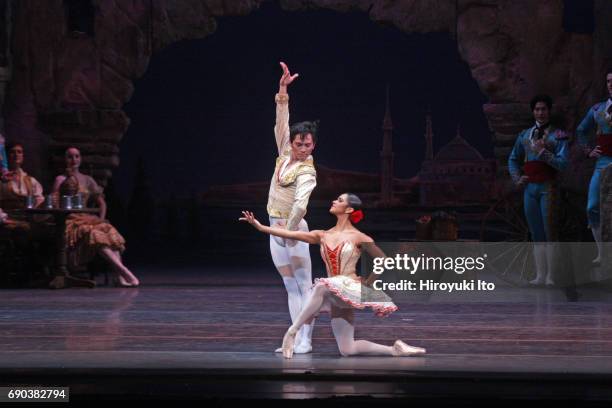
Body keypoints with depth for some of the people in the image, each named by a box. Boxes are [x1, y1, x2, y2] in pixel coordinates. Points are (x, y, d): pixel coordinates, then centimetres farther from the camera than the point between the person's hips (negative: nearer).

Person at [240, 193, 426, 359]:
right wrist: (260, 226, -2)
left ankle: (292, 332, -28)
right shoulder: (323, 236, 13)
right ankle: (395, 349, 9)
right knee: (347, 350, -3)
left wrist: (368, 282, 1)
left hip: (351, 290, -6)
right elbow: (290, 234, 5)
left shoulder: (358, 238, 0)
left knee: (322, 286, -37)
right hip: (336, 298, 6)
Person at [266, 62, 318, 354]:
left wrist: (289, 231, -25)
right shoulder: (285, 154, 7)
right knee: (291, 287, 7)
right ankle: (296, 337, 7)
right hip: (276, 229, 8)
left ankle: (305, 340, -8)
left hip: (294, 230, -7)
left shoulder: (307, 172, -13)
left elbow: (300, 204, -26)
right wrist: (282, 91, 0)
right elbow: (281, 122, 7)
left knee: (304, 285, -6)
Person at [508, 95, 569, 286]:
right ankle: (540, 275, 10)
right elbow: (513, 159, 24)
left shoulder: (558, 136, -1)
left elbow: (563, 163, -10)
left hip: (548, 187, -5)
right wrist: (517, 178, 10)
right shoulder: (525, 135, 12)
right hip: (530, 188, 5)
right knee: (536, 234, 6)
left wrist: (544, 153, -20)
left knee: (549, 232, -5)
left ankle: (550, 276, -3)